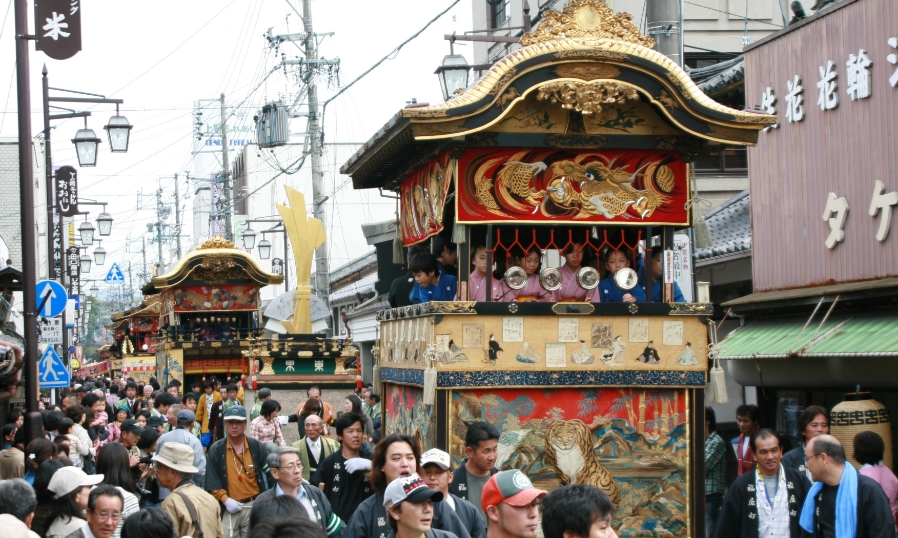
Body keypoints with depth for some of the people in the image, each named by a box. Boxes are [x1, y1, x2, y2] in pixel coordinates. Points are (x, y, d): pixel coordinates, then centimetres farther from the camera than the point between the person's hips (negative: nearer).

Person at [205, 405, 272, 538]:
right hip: (228, 508, -1)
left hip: (253, 507, 1)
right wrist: (225, 499, -13)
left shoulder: (256, 447, 4)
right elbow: (211, 480, -2)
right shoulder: (215, 450, 2)